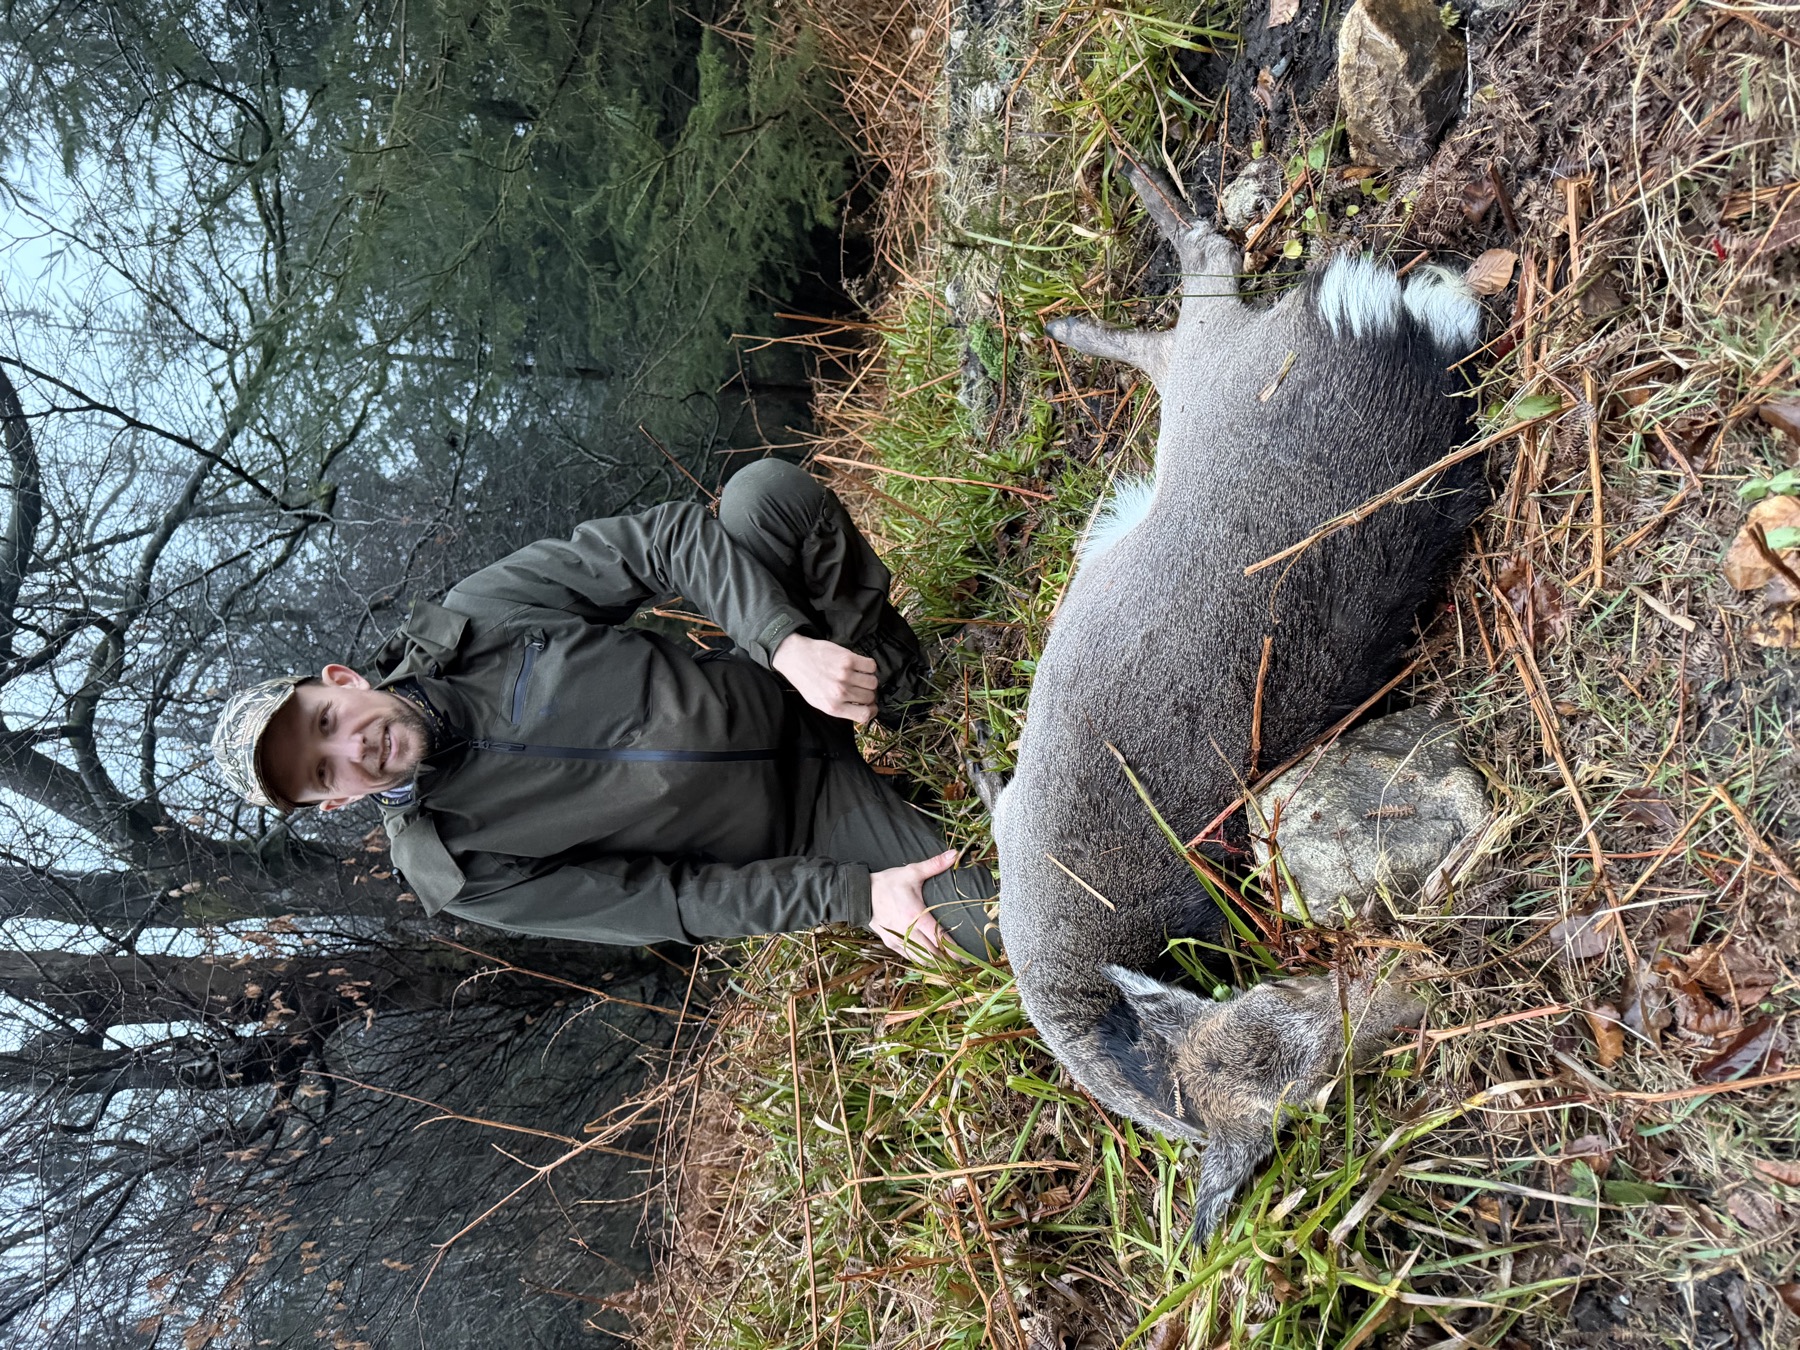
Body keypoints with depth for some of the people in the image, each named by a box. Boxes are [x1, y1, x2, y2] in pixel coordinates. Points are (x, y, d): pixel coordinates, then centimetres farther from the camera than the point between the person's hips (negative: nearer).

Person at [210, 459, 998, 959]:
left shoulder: (470, 624, -8)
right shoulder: (454, 870, -10)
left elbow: (668, 540, -12)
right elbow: (674, 902, -11)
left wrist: (788, 644, -27)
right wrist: (847, 896, -21)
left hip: (786, 687, 3)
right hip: (794, 824, -2)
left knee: (768, 488, -24)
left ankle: (894, 674, -2)